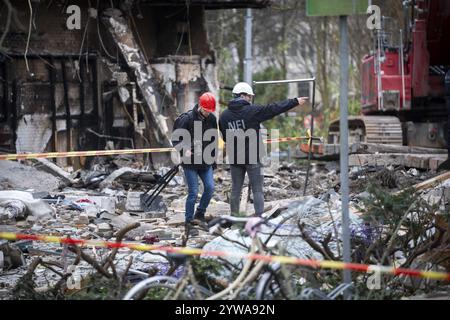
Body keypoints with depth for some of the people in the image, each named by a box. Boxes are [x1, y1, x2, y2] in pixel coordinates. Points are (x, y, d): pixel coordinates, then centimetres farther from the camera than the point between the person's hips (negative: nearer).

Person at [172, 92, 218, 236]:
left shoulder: (212, 119, 4)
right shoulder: (187, 119, -12)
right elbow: (175, 139, -8)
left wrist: (213, 159, 15)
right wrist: (184, 149, -24)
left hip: (206, 162, 5)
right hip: (190, 162, -5)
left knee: (210, 187, -7)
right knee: (193, 192, -5)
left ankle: (199, 215, 14)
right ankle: (188, 224, 6)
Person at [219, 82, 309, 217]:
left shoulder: (224, 116, 3)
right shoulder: (252, 111, -11)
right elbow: (275, 109, -9)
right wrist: (295, 102, -3)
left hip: (234, 159, 4)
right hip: (253, 158, -4)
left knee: (236, 189, 11)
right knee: (257, 190, 1)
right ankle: (259, 217, -3)